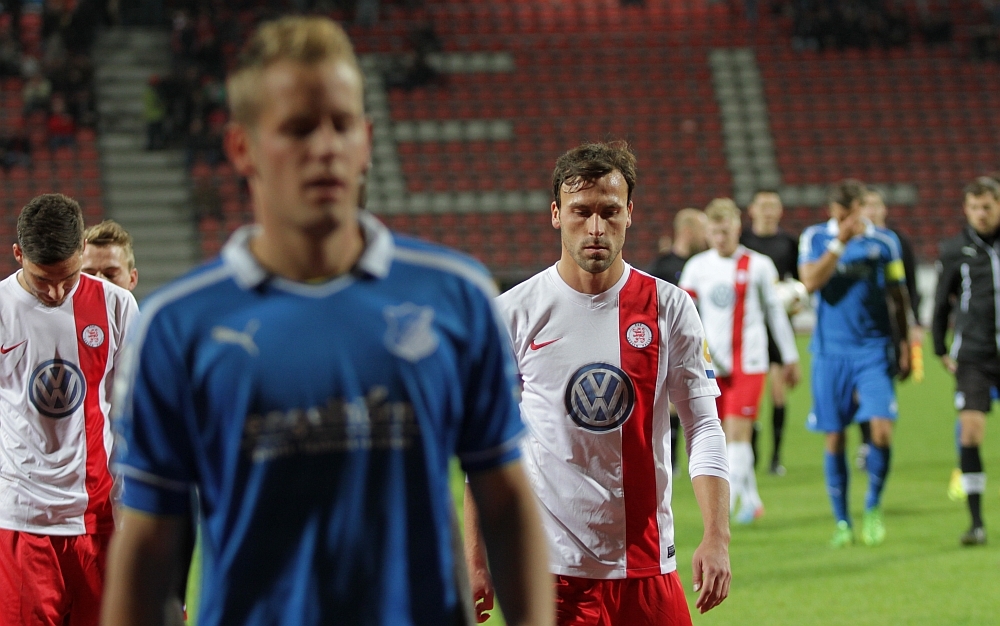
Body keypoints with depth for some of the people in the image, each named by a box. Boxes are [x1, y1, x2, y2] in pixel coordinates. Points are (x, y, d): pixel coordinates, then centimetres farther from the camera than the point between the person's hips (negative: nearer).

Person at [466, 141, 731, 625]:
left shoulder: (669, 308, 2)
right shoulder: (514, 312, 0)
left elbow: (703, 426, 0)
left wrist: (716, 537, -12)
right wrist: (476, 558, 1)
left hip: (646, 566, 1)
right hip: (548, 567, -1)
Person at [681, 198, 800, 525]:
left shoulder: (758, 265, 1)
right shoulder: (697, 266, 6)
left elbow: (775, 311, 8)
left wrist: (790, 357, 11)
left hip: (748, 362, -3)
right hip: (711, 363, 3)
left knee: (737, 433, -13)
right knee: (722, 437, 6)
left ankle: (726, 504, -16)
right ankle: (751, 500, 20)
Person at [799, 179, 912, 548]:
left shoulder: (884, 241, 4)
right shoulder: (815, 238, 2)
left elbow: (898, 296, 11)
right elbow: (810, 282, -14)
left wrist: (904, 345, 9)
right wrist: (840, 242, -19)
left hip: (874, 351, 0)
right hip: (830, 353, 0)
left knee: (882, 429, -14)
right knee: (834, 439, 2)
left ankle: (873, 507, 8)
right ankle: (842, 521, 14)